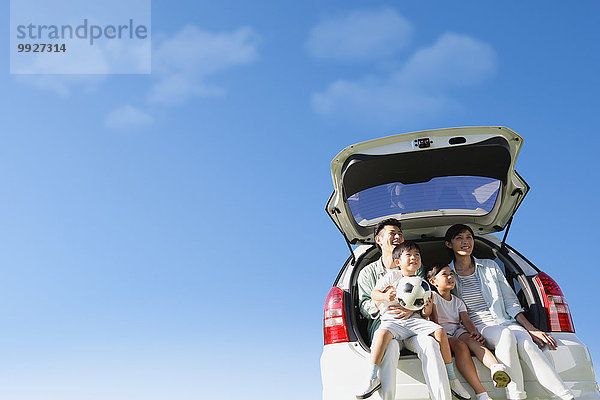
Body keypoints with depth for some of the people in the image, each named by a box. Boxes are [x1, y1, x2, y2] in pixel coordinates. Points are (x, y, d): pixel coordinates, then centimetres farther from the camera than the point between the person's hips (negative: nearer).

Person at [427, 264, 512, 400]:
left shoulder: (458, 302, 22)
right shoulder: (433, 297, 7)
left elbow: (466, 320, 5)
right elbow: (434, 320, -5)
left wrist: (475, 332, -18)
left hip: (458, 331, 4)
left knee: (471, 340, -33)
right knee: (460, 345, -36)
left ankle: (496, 367, -64)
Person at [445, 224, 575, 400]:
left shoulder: (490, 266, 15)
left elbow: (510, 302, 12)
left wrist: (531, 329, 0)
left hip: (505, 322, 2)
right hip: (477, 328, -2)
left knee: (527, 344, -31)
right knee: (507, 336, -36)